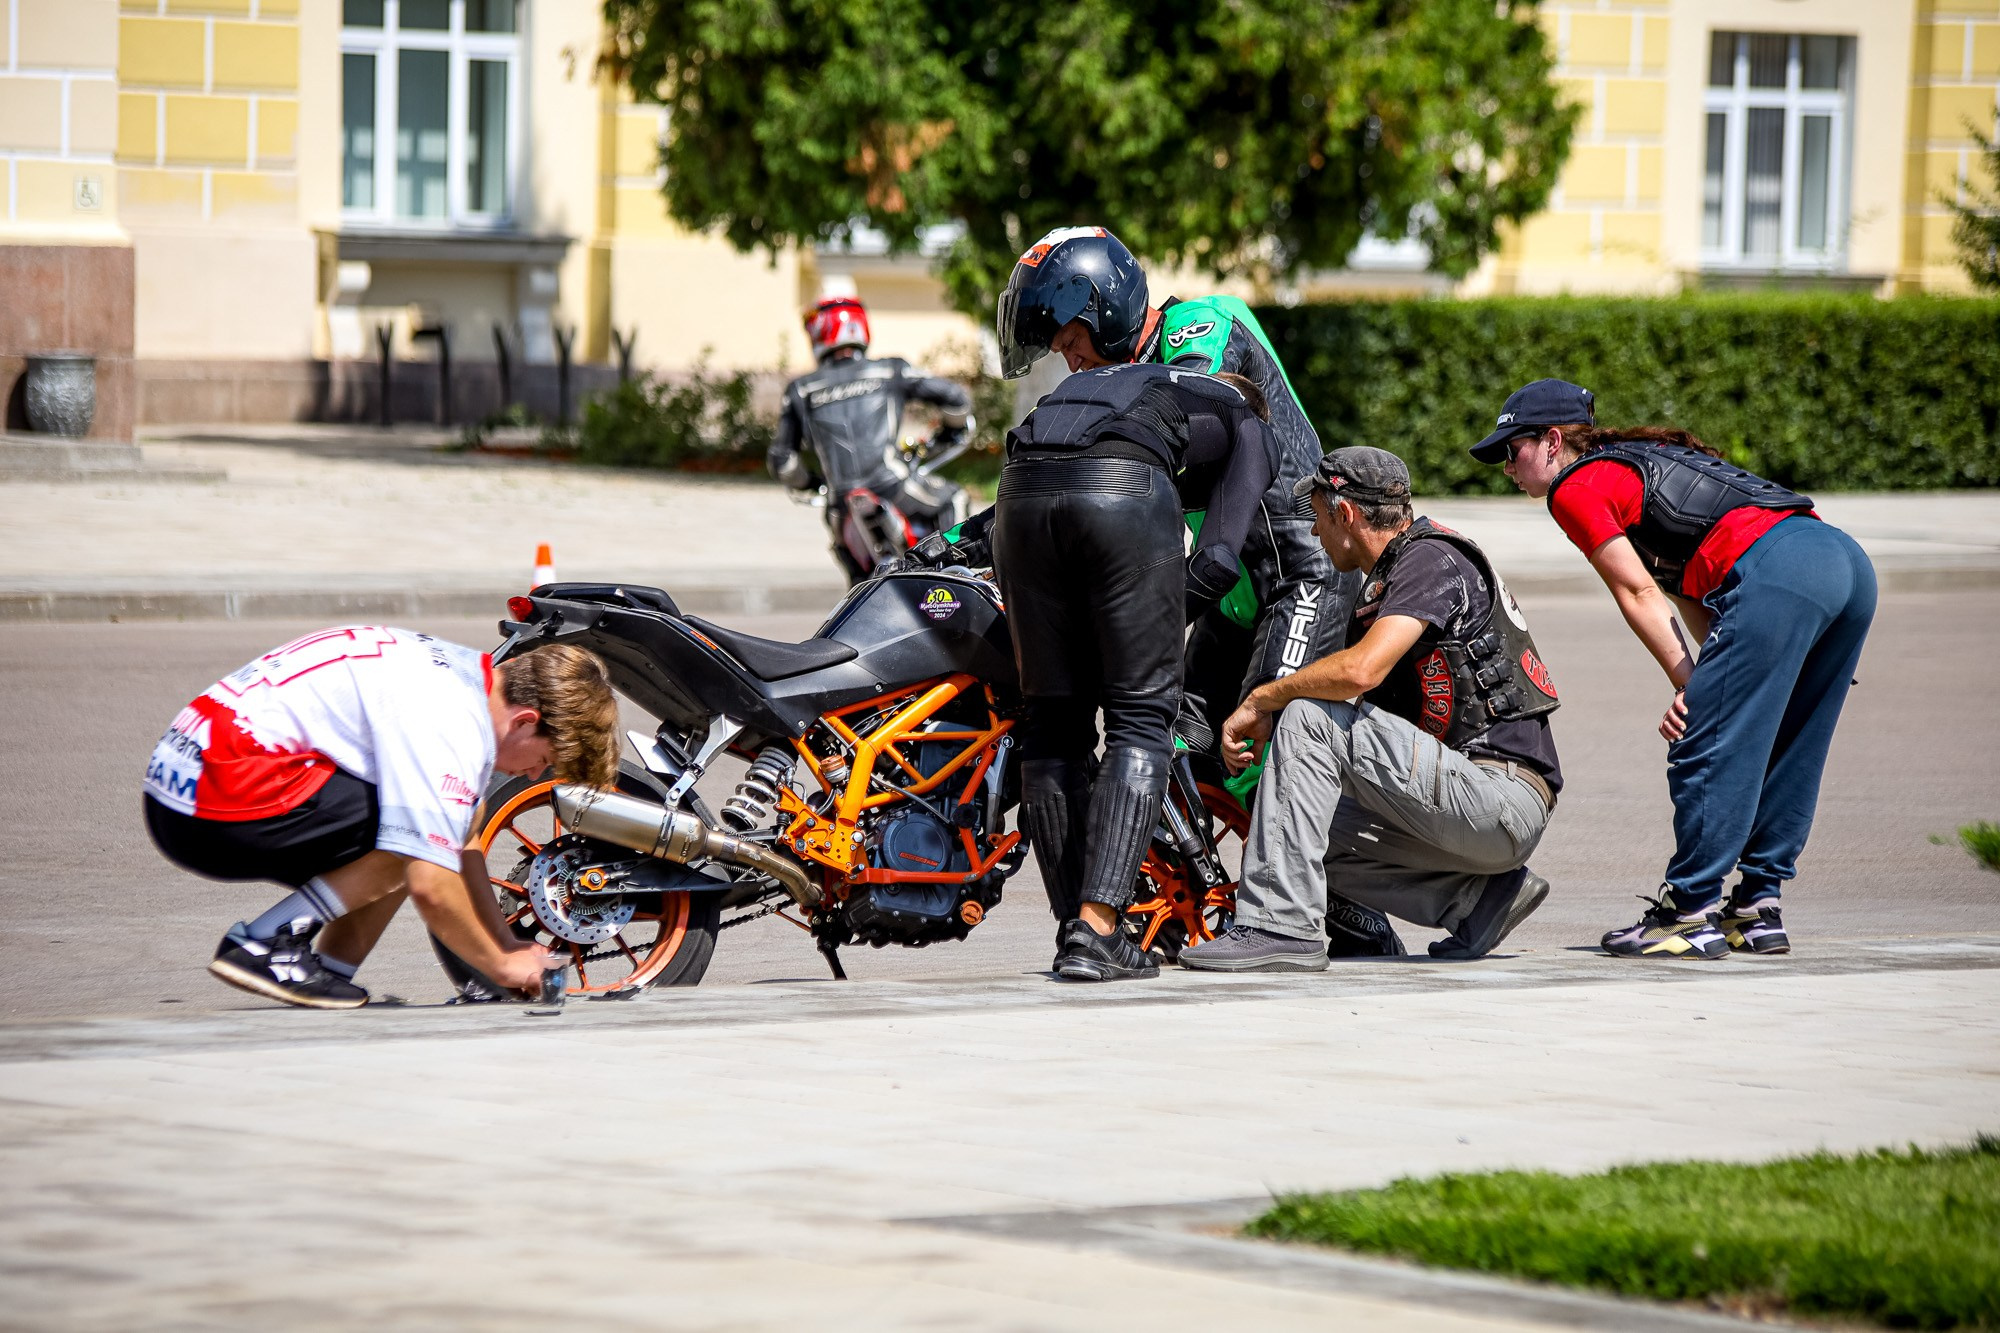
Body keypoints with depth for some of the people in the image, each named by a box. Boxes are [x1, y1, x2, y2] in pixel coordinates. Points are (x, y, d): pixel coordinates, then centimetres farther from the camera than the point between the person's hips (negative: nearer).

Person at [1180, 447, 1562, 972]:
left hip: (1501, 800, -10)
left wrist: (1261, 701, -11)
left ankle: (1281, 926, -20)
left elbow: (1361, 670, -24)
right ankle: (1477, 896, 6)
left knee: (1308, 718, -16)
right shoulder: (1385, 580, 22)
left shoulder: (1432, 560, -9)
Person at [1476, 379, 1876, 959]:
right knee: (1777, 753, 17)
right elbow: (1689, 589, 26)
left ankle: (1690, 914, -2)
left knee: (1706, 754, -4)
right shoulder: (1643, 461, 34)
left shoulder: (1576, 488, 8)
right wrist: (1706, 687, 14)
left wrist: (1690, 687, 7)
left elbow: (1637, 595, 3)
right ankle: (1758, 907, 19)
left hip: (1776, 574, -9)